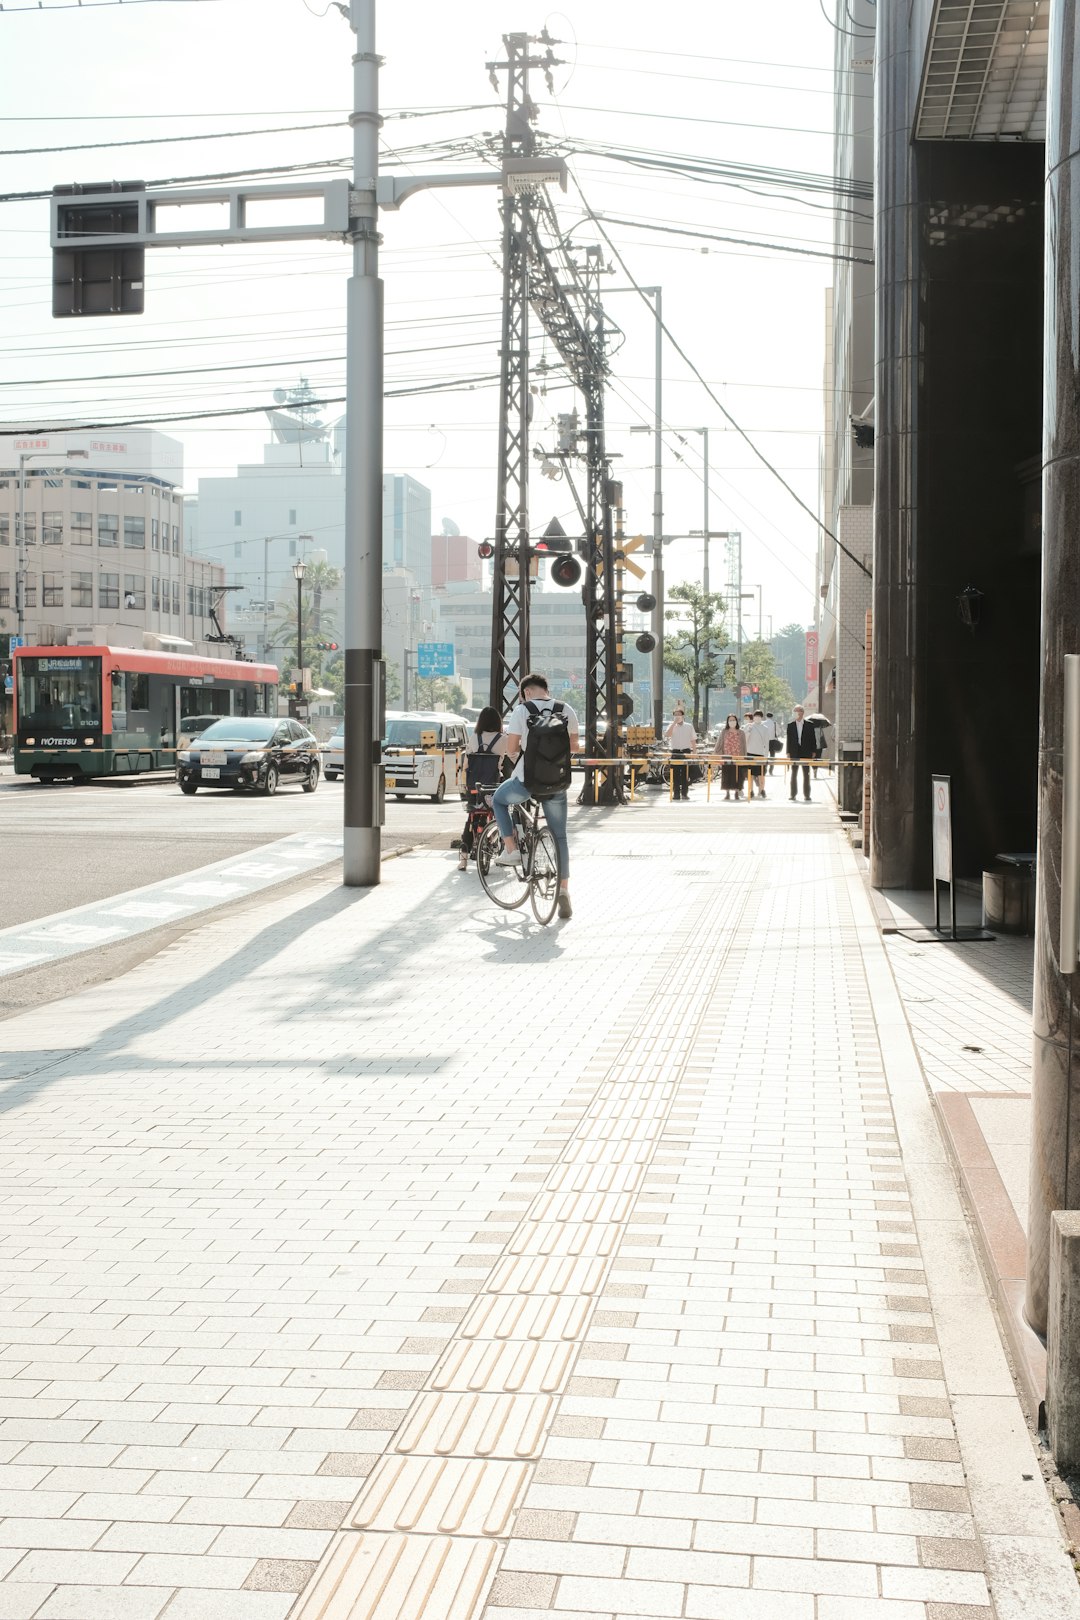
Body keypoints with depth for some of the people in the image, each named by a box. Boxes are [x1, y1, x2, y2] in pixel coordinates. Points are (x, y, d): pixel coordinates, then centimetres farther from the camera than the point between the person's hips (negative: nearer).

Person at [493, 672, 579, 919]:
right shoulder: (566, 710, 3)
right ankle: (564, 891, 5)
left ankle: (510, 850, 17)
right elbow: (574, 747, 9)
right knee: (559, 837, 11)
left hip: (526, 780, -3)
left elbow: (511, 749, -7)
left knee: (498, 800, 29)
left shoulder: (522, 710, -6)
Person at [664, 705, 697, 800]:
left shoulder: (689, 727, 9)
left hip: (686, 752, 0)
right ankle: (676, 794, 2)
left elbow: (693, 741, 11)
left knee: (685, 774, -2)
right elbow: (667, 734, -14)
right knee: (675, 774, -2)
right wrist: (674, 722, -15)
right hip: (675, 752, 0)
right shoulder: (672, 726, 7)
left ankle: (684, 793, 3)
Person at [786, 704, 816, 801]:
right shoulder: (790, 725, 5)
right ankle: (793, 795, 9)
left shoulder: (809, 725, 3)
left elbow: (813, 739, 3)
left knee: (806, 775, 2)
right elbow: (788, 739, 5)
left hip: (806, 753, -1)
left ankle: (806, 795, 6)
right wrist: (788, 752, -1)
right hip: (794, 753, 1)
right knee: (794, 774, 5)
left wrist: (813, 752, -2)